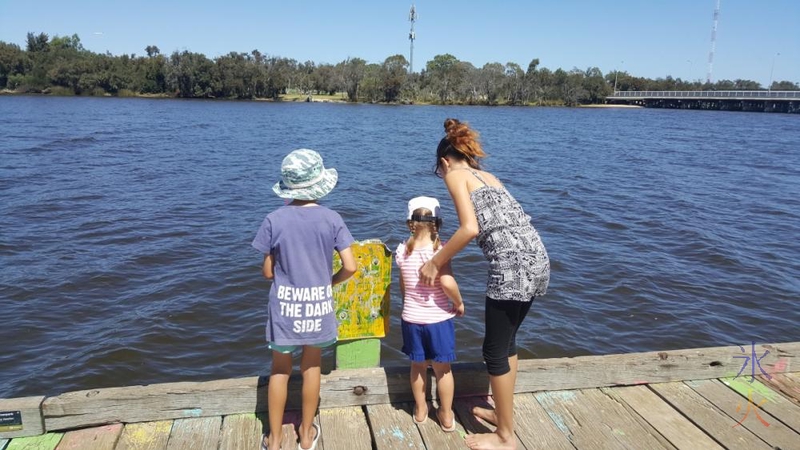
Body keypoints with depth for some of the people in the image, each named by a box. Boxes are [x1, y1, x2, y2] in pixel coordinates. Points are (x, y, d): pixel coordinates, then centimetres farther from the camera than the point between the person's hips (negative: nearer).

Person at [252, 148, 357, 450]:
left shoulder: (274, 220, -10)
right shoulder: (331, 219, -9)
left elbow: (268, 272, -4)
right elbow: (350, 267, -10)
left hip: (284, 305, 0)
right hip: (318, 304, 1)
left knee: (280, 371, 15)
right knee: (311, 368, 18)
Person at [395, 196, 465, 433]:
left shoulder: (402, 251, -6)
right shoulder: (439, 250, -18)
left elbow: (403, 286, 4)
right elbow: (447, 282, -30)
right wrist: (459, 303, -12)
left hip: (411, 318, 3)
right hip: (439, 319, -3)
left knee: (418, 366, 20)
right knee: (442, 368, 13)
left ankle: (420, 410, 36)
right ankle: (446, 416, 27)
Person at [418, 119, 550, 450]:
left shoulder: (455, 174, 3)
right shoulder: (488, 177, 26)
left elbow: (470, 228, -10)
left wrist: (435, 263, 1)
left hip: (513, 264, -9)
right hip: (536, 258, 9)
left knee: (495, 351, 6)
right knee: (507, 342, 23)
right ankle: (503, 413, 39)